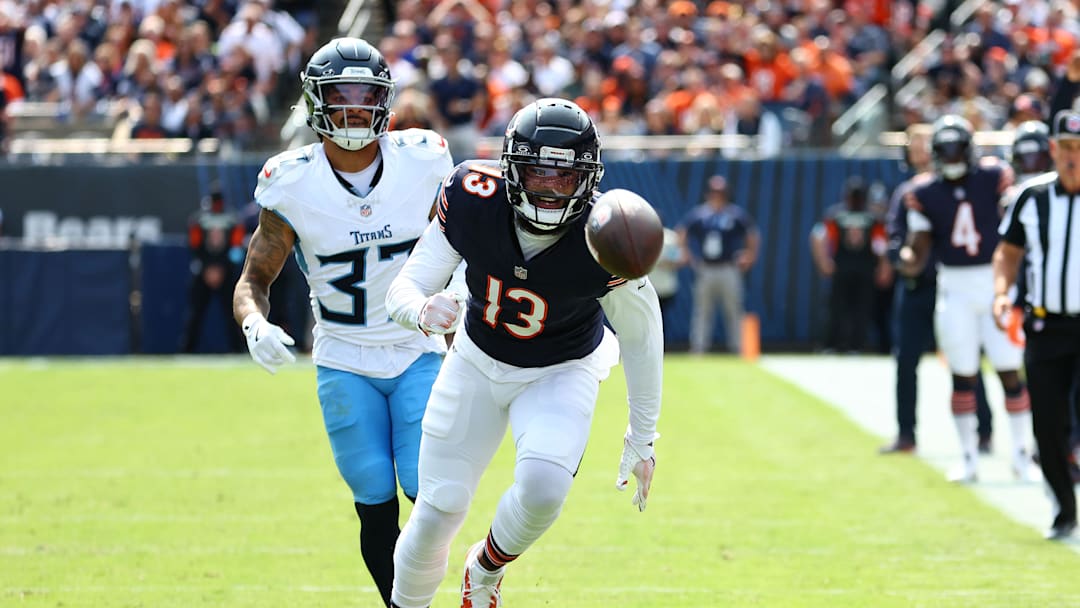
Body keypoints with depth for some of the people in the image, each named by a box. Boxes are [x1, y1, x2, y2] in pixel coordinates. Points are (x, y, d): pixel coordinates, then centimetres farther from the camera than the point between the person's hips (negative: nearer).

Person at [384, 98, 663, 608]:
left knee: (542, 488, -26)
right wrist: (422, 310, -46)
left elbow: (641, 335, -13)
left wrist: (642, 438, -4)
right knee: (438, 510, 2)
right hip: (478, 363, 2)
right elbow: (403, 289, -20)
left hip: (561, 373, -2)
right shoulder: (471, 200, -27)